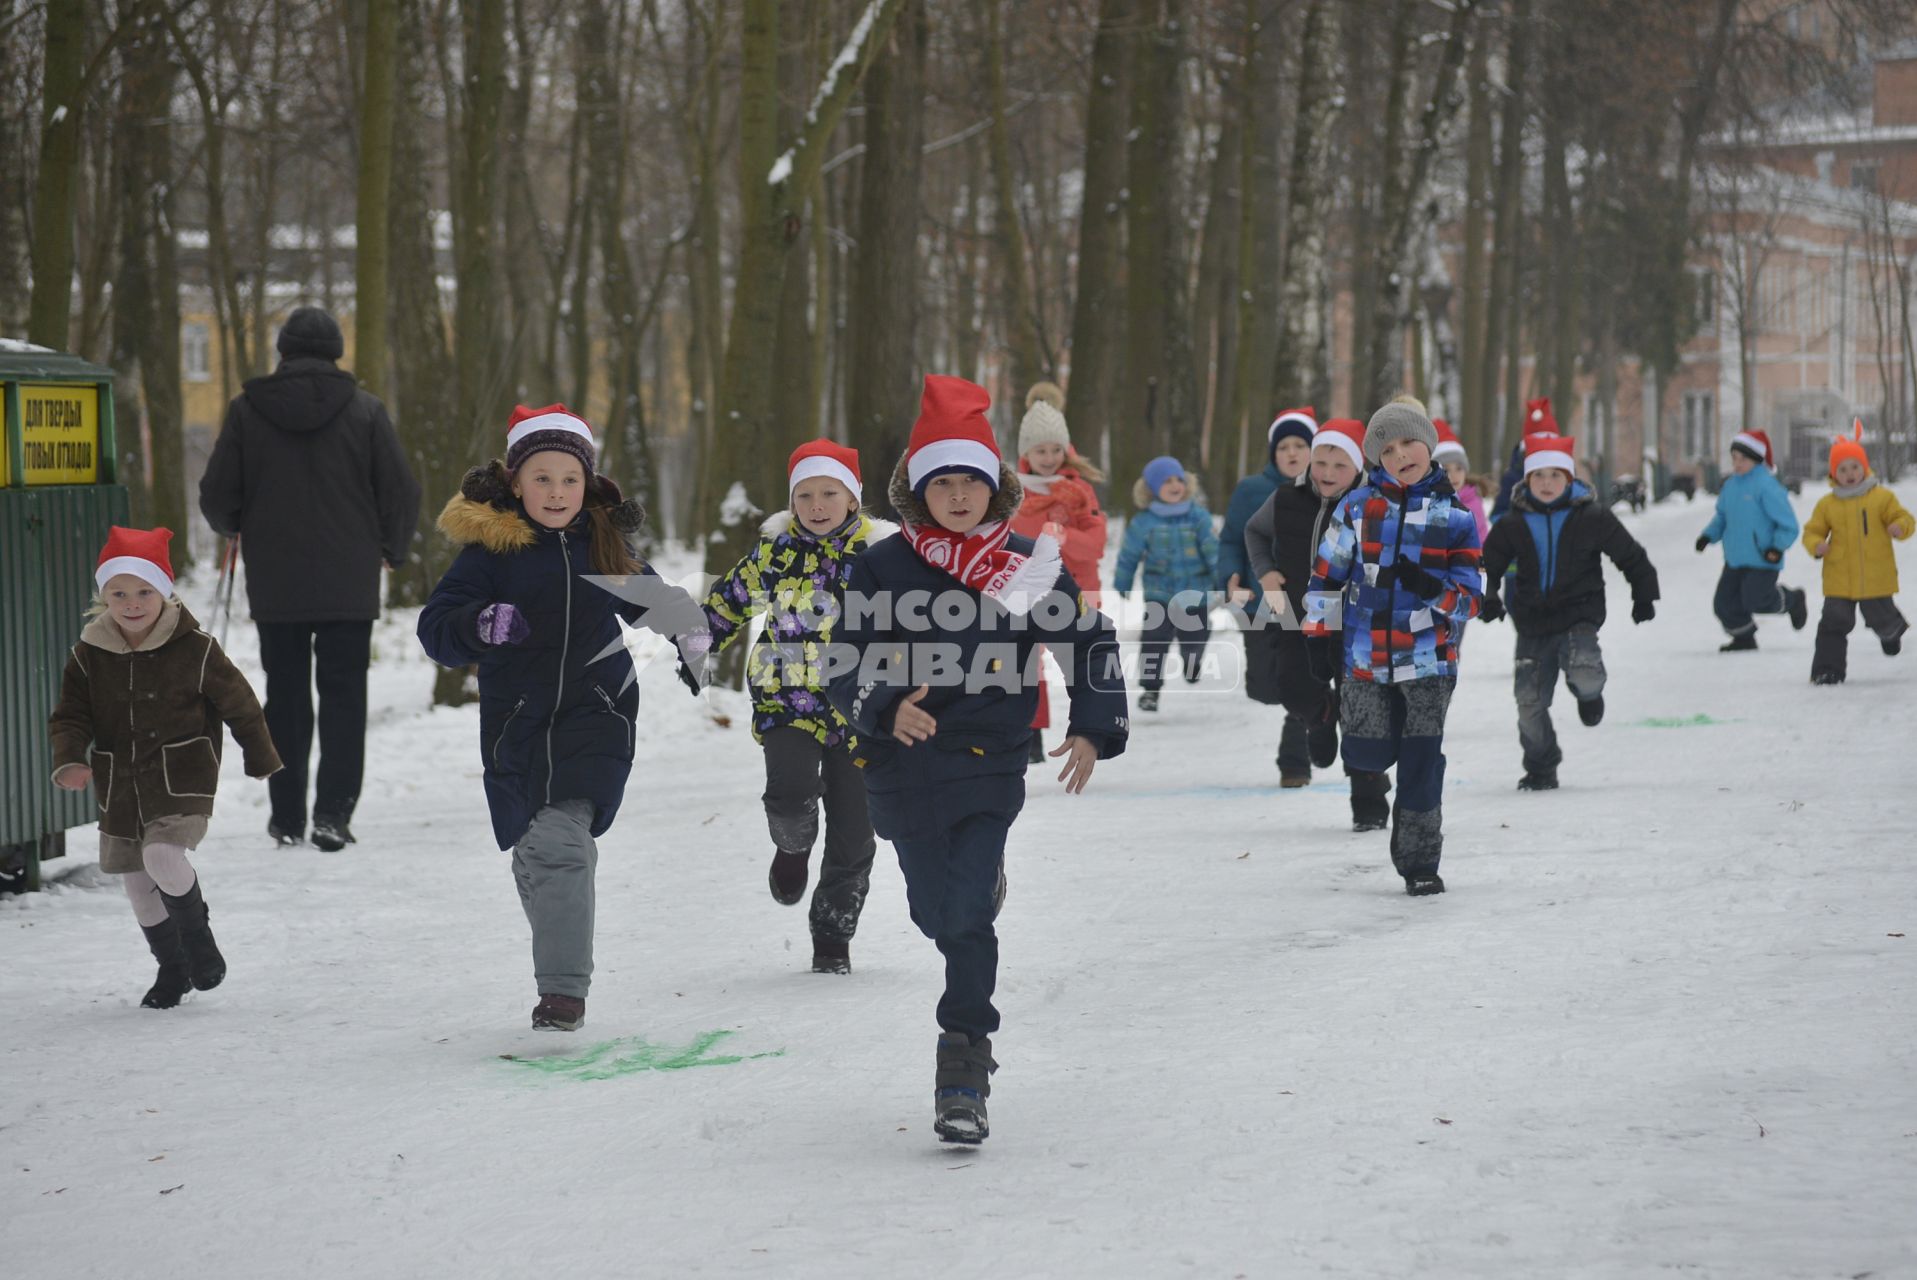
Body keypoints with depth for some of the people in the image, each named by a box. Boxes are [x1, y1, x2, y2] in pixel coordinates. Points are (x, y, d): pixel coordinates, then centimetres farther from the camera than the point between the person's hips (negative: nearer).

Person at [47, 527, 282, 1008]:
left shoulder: (194, 649, -11)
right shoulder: (89, 656, -2)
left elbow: (238, 703, 0)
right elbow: (69, 716, 2)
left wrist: (261, 759, 9)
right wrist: (70, 761, -18)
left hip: (181, 779, -5)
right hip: (119, 785, 5)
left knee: (163, 855, -25)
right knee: (136, 880, 11)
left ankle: (197, 935, 1)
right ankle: (172, 968, 29)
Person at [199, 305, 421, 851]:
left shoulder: (247, 411, -2)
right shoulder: (364, 410, -4)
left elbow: (217, 497, 1)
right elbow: (400, 494, -2)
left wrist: (235, 529, 24)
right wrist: (392, 550, 17)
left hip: (274, 582, 1)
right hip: (350, 583, -1)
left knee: (285, 697, 11)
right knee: (343, 694, 3)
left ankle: (287, 817, 12)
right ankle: (333, 812, -7)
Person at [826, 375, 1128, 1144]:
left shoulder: (1026, 567, 1)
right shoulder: (881, 569, 0)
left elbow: (1091, 643, 11)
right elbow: (846, 670, -1)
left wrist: (1093, 730, 0)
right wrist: (886, 709, -21)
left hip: (991, 763, -1)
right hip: (905, 766, 1)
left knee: (967, 917, -12)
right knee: (940, 918, 8)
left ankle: (964, 1074, -2)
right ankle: (982, 881, 46)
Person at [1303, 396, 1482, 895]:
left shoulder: (1455, 517, 0)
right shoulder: (1358, 507, 1)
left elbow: (1469, 599, 0)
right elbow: (1326, 573, 9)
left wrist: (1432, 589, -19)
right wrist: (1318, 633, 6)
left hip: (1428, 660, -1)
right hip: (1366, 660, 1)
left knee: (1421, 765, -1)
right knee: (1368, 757, 1)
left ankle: (1420, 863, 9)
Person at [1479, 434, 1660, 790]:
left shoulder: (1591, 516, -5)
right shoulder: (1514, 524, 1)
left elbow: (1630, 556, 6)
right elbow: (1489, 563, 12)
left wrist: (1644, 597, 10)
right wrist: (1488, 597, -4)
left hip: (1579, 614, -3)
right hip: (1533, 620, 3)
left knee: (1582, 669, -30)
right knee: (1529, 700, 0)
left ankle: (1588, 693, 9)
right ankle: (1540, 768, 20)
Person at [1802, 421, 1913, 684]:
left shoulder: (1882, 498, -1)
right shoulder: (1827, 505, 3)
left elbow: (1904, 519, 0)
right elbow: (1812, 531, 8)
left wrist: (1900, 527, -25)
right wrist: (1817, 545, -15)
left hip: (1876, 578, -1)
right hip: (1839, 579, 1)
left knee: (1881, 618, 9)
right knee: (1834, 623, -5)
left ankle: (1891, 633, 46)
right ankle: (1827, 668, 2)